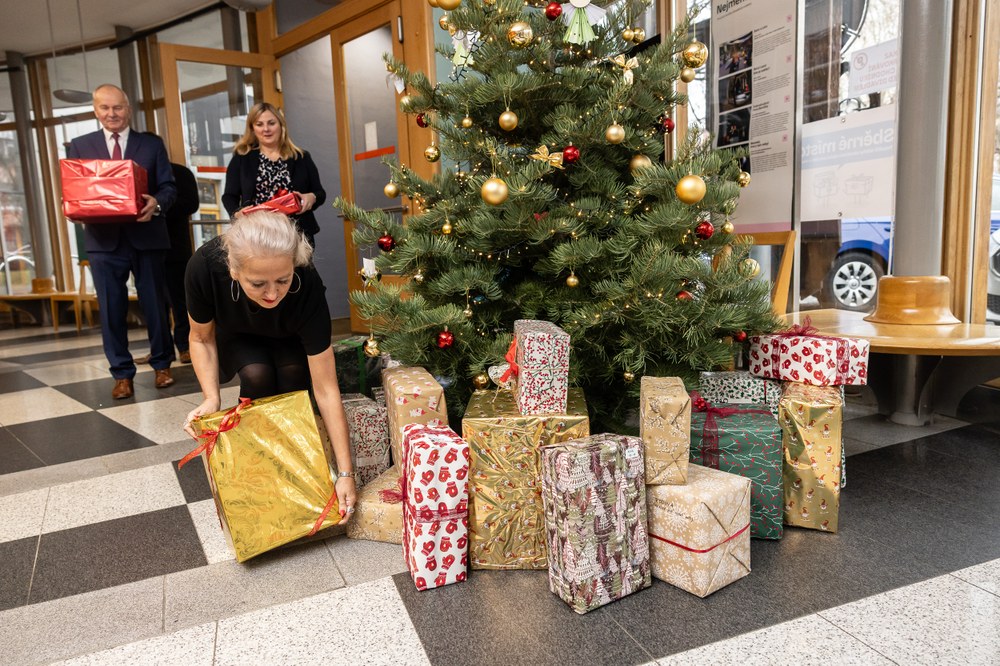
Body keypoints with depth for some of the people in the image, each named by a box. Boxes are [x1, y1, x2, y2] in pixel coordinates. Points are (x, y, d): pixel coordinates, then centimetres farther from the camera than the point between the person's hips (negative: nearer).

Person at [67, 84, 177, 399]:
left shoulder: (152, 144, 8)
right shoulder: (79, 146, 11)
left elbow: (168, 187, 2)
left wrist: (157, 203, -19)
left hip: (146, 236, -1)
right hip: (104, 240, 1)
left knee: (155, 304, 7)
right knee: (112, 310, 3)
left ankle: (161, 364, 23)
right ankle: (121, 373, 13)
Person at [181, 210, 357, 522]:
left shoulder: (307, 286, -41)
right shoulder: (204, 267, -39)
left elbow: (325, 390, -38)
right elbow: (202, 338, -16)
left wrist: (346, 474, -37)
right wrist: (211, 398, -32)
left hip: (290, 339, 0)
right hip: (238, 337, 1)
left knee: (293, 371, -29)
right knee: (257, 374, -28)